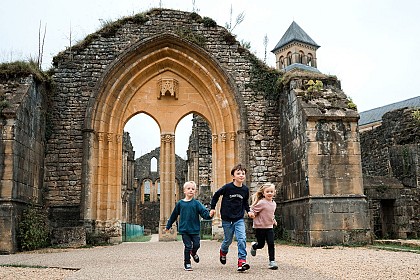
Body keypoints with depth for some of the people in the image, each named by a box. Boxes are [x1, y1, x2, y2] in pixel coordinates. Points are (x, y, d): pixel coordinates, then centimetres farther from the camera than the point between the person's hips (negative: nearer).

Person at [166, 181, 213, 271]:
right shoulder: (180, 203, 2)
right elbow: (174, 215, 12)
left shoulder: (196, 203, -1)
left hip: (195, 229, 1)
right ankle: (187, 263, 15)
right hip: (184, 229, -1)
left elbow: (204, 212, -12)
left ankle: (193, 253, 39)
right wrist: (168, 226, 18)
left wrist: (209, 215, -35)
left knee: (196, 245, 4)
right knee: (188, 246, -2)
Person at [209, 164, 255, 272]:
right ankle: (223, 251, 43)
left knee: (242, 239, -15)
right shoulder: (227, 187, -13)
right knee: (228, 240, 11)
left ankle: (242, 261, -9)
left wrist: (248, 211, 2)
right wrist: (212, 208, 2)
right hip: (227, 219, -2)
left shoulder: (245, 189, -1)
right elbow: (216, 195, 2)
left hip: (239, 219, 2)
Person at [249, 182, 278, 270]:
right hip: (260, 227, -5)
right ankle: (254, 246, 40)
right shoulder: (261, 203, -18)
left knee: (271, 244, -5)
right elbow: (252, 211, -16)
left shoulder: (274, 203, 6)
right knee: (261, 244, 6)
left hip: (269, 227, 5)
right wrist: (257, 219, -11)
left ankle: (272, 261, 4)